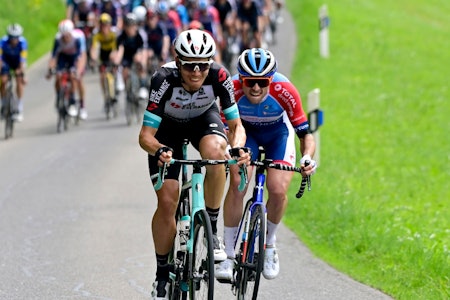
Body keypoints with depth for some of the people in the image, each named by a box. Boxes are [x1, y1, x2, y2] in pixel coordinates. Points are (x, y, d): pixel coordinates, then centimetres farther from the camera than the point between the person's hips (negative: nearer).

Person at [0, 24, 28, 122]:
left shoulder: (22, 42, -34)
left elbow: (23, 60, -37)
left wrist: (22, 74, -45)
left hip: (17, 61, 0)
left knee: (19, 81, -16)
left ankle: (20, 110, -12)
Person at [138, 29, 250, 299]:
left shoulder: (220, 77, -32)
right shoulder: (165, 79, -36)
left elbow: (236, 126, -23)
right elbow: (146, 135, -33)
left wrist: (238, 146, -44)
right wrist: (159, 150, -54)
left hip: (203, 119, 1)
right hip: (167, 127, -1)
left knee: (214, 150, -35)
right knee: (167, 201, -10)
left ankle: (212, 229, -19)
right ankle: (162, 274, 8)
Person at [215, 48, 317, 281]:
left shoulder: (285, 92, -35)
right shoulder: (233, 90, -34)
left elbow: (305, 133, -28)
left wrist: (307, 157, -47)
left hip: (278, 133, 0)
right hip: (245, 130, 0)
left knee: (278, 190, -18)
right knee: (237, 184, -22)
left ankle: (269, 244, 11)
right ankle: (228, 254, -10)